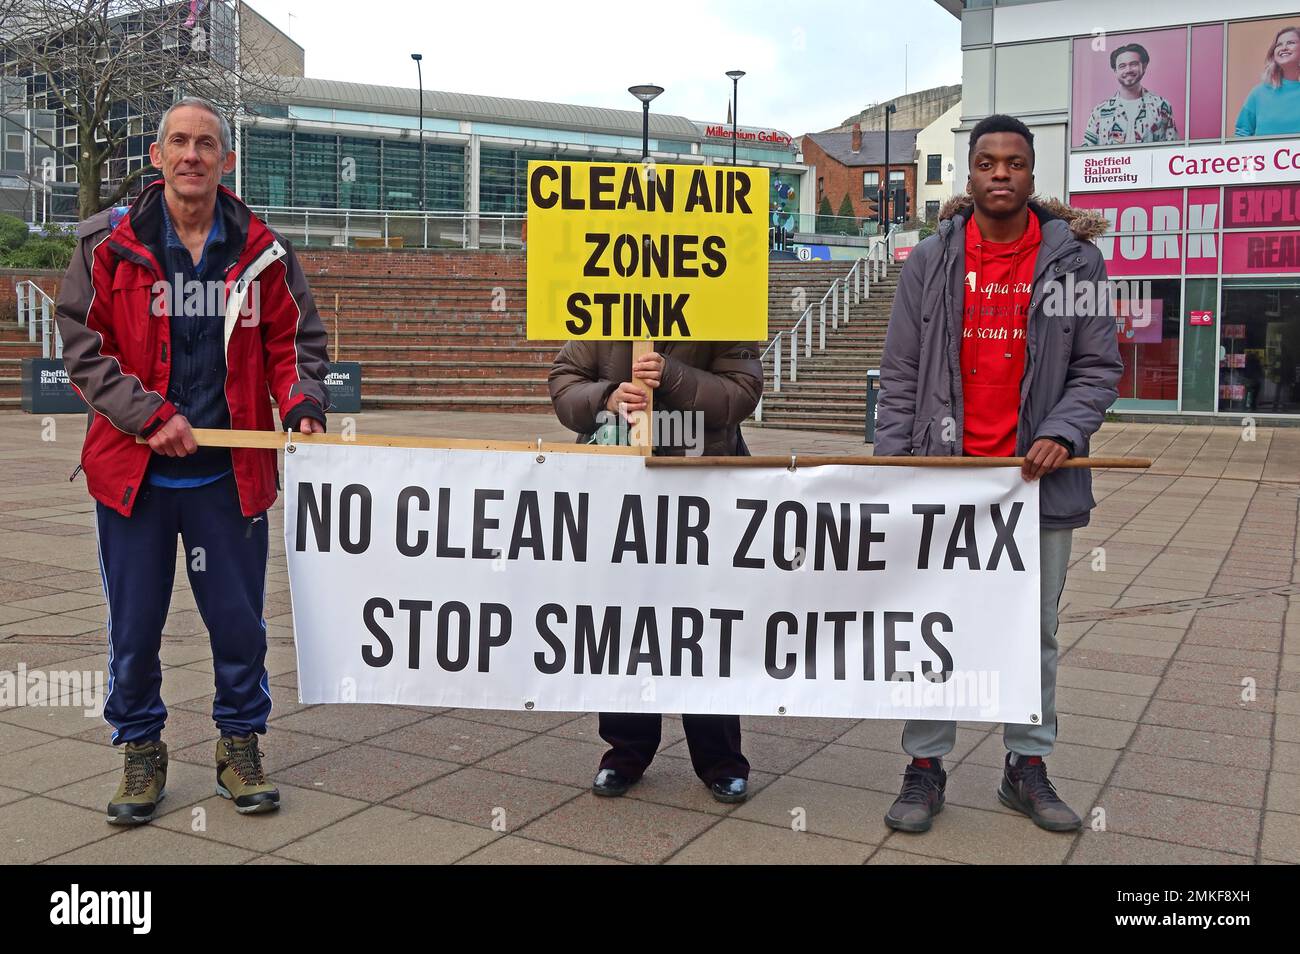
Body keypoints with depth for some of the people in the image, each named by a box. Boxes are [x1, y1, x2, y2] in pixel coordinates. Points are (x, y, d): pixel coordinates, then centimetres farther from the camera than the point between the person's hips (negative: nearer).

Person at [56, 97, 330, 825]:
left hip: (230, 472, 1)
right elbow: (82, 345, -2)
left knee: (239, 620, 8)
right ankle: (141, 750, 28)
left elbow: (296, 340, 9)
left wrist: (303, 404, -10)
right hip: (134, 469, 0)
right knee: (134, 625, 10)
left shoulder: (261, 251, 3)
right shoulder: (110, 244, -1)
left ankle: (241, 743, 27)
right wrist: (150, 415, -13)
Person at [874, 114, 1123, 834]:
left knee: (1034, 632, 11)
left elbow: (1098, 367, 4)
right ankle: (925, 768, 17)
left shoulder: (1075, 258, 3)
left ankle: (1027, 768, 26)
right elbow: (900, 374, 4)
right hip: (943, 474, 0)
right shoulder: (931, 260, 4)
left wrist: (1063, 432, -13)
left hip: (1038, 477, 1)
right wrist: (892, 463, -3)